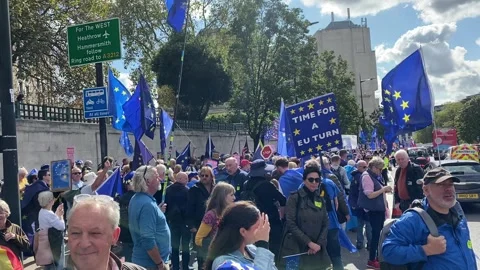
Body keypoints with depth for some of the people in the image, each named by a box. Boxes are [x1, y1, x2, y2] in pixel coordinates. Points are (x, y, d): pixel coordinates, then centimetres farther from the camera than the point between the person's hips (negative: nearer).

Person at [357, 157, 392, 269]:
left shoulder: (376, 176, 12)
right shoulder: (367, 176, -15)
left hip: (379, 208, 9)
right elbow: (370, 195, -21)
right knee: (376, 233, -4)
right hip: (373, 210, -9)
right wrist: (384, 189, -17)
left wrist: (385, 190, 3)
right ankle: (371, 260, 6)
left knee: (380, 232, 14)